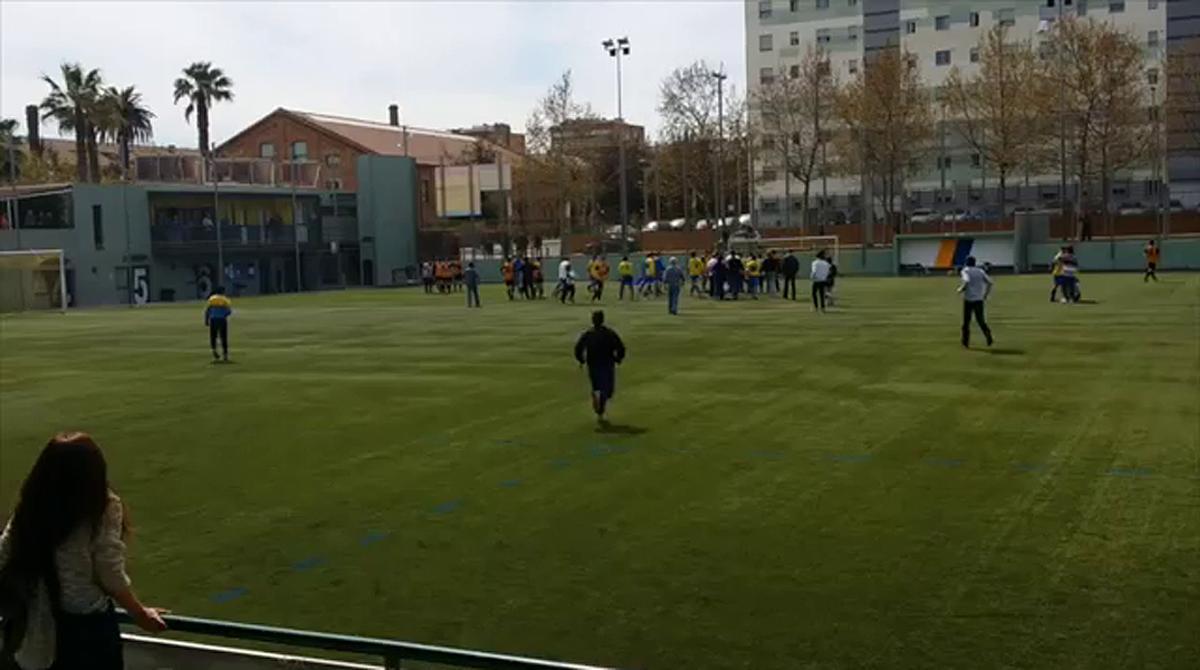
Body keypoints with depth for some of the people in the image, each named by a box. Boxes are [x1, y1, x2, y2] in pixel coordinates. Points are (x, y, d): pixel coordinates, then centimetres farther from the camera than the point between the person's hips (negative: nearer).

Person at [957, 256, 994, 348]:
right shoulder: (980, 271, 11)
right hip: (979, 299, 3)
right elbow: (989, 282, 2)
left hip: (968, 299, -3)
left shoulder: (965, 271, -2)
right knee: (980, 320, 9)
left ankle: (966, 342, 11)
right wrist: (986, 294, 13)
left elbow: (966, 282, -21)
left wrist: (960, 289, -5)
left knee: (966, 321, 9)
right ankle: (987, 332, -22)